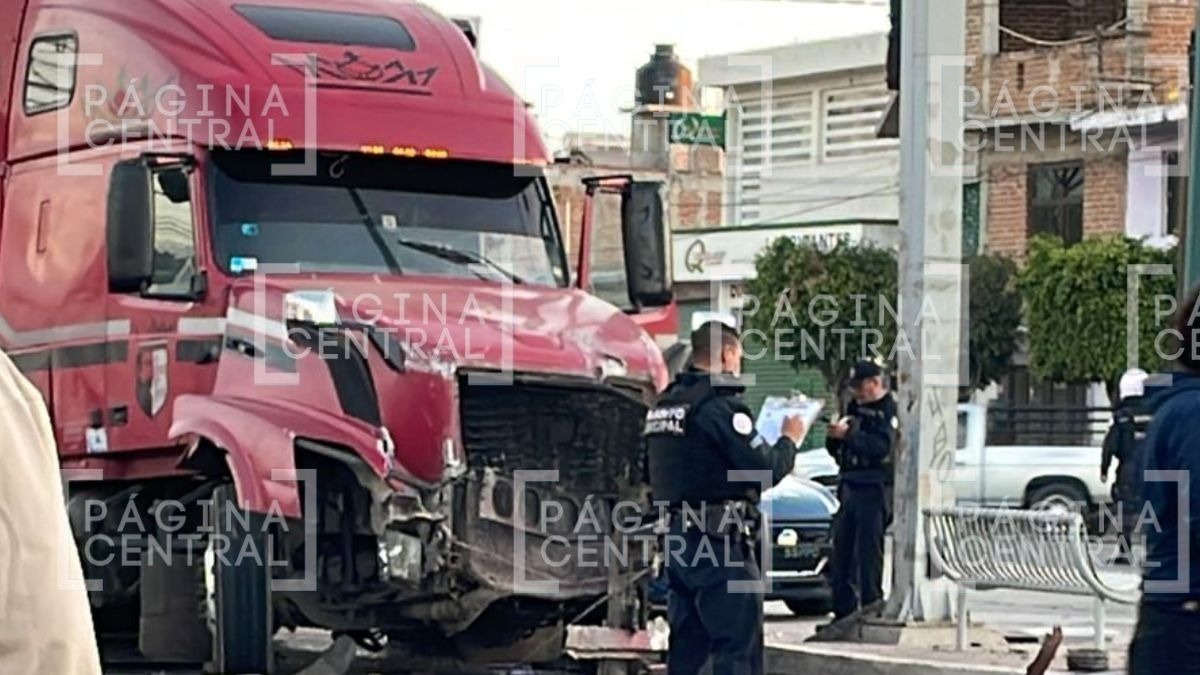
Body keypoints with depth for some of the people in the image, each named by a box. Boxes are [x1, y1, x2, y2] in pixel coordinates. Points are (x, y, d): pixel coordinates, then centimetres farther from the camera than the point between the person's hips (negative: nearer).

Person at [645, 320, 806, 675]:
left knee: (687, 640, 14)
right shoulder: (721, 405, -14)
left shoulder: (664, 404, 13)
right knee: (738, 645, -5)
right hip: (719, 540, -9)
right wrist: (790, 440, 2)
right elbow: (765, 470, -16)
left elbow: (652, 472, 20)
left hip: (677, 538, 9)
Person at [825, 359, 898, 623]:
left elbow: (882, 448, -21)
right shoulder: (855, 408, 19)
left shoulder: (888, 410, -6)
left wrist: (848, 435, -22)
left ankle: (871, 607, -7)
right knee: (841, 551, 7)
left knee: (868, 552, -10)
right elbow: (836, 450, 21)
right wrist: (834, 436, 0)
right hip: (849, 487, 8)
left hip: (873, 490, -8)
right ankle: (843, 613, 11)